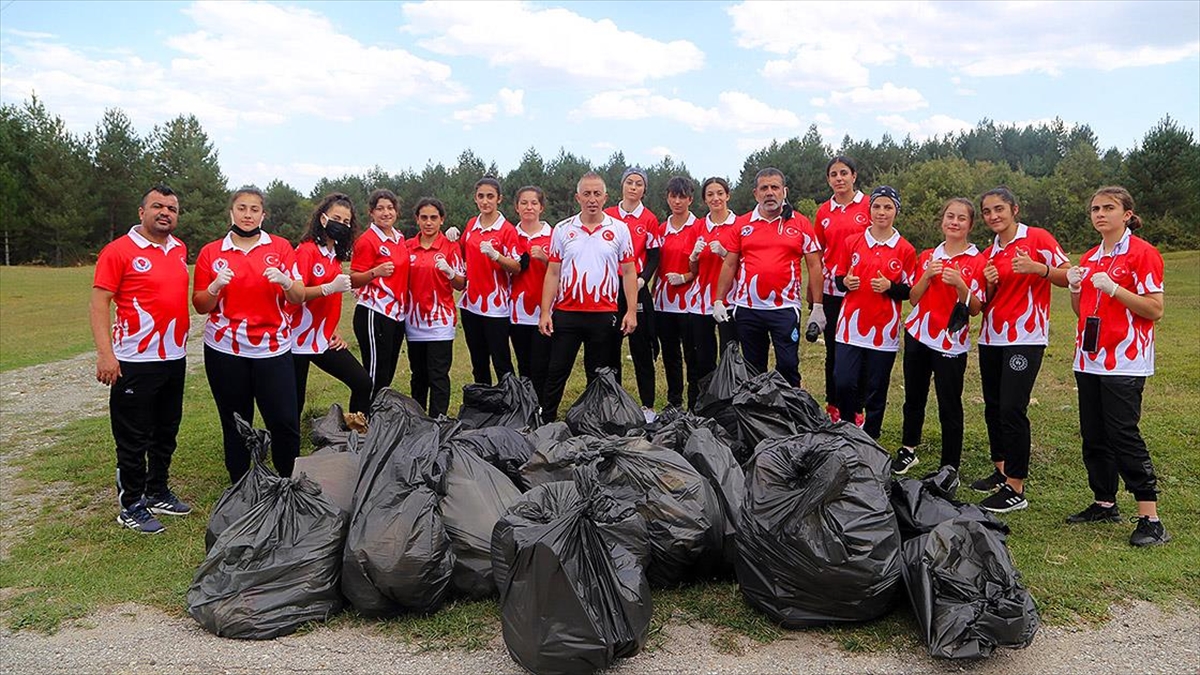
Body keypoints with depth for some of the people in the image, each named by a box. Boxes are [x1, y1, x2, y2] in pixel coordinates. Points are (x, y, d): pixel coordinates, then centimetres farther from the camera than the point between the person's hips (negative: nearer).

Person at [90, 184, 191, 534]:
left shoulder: (180, 249, 10)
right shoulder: (119, 251, -9)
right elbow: (99, 303, -13)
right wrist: (105, 353, -20)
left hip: (174, 358, 7)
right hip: (135, 361, -7)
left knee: (166, 432, 17)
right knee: (133, 438, 3)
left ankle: (157, 493, 32)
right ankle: (130, 506, 16)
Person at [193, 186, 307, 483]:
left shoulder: (280, 247, 5)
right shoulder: (210, 253, 6)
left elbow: (299, 298, 1)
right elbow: (200, 306, 7)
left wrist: (284, 281, -19)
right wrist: (216, 286, -13)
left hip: (272, 348, -1)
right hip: (225, 350, 1)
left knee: (285, 421, -6)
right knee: (235, 424, 8)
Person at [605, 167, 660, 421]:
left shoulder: (649, 219, 2)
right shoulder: (607, 215, 8)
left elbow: (653, 257, 2)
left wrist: (642, 279, -14)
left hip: (636, 287, -2)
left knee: (641, 347, 0)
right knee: (610, 345, 7)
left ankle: (648, 405, 8)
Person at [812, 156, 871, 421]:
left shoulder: (869, 205, -2)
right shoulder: (824, 212, 8)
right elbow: (818, 255, 12)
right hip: (830, 291, 3)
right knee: (833, 351, 10)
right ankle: (833, 407, 21)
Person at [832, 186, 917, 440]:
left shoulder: (905, 250, 2)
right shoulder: (852, 242, 7)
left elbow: (909, 291, 5)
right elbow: (838, 278, 13)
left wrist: (889, 287, -15)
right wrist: (846, 282, -9)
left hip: (884, 330, -1)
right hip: (851, 326, 1)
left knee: (876, 391, 5)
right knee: (843, 383, -7)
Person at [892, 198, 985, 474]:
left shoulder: (976, 261, -3)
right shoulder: (928, 256, 10)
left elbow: (975, 309, -7)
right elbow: (913, 298, 6)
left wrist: (960, 285, -23)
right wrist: (927, 276, -10)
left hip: (950, 343, -4)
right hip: (917, 336, 4)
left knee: (950, 407, -3)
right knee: (913, 398, 14)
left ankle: (949, 469, 8)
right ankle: (908, 451, 32)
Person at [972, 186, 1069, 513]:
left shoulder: (1038, 238, -3)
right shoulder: (988, 254, 14)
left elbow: (1068, 278, -6)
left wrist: (1038, 268, -23)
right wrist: (989, 285, -4)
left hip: (1025, 338, -7)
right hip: (991, 338, 7)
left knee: (1012, 409, -12)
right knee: (993, 407, 11)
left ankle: (1016, 489, -5)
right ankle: (1001, 470, 25)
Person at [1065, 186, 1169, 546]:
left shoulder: (1143, 253, -6)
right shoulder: (1089, 259, 15)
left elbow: (1155, 309, -12)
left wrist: (1112, 288, -20)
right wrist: (1075, 288, 0)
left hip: (1125, 362, -7)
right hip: (1090, 360, 7)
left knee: (1124, 436, -9)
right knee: (1093, 436, 11)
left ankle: (1150, 520, -2)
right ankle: (1104, 503, 24)